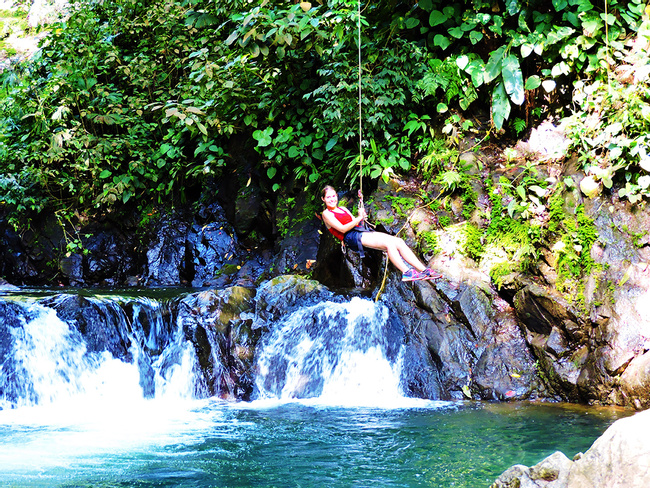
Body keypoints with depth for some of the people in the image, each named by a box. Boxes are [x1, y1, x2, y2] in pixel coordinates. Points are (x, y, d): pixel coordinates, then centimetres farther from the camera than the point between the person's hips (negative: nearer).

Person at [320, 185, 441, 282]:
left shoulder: (343, 209, 29)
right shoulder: (326, 214, 4)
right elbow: (342, 229, -9)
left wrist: (362, 218, 1)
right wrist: (359, 218, -11)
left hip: (362, 231, 8)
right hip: (351, 237, -8)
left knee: (398, 241, -11)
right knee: (389, 243, -29)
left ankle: (424, 270, -18)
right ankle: (406, 272, -38)